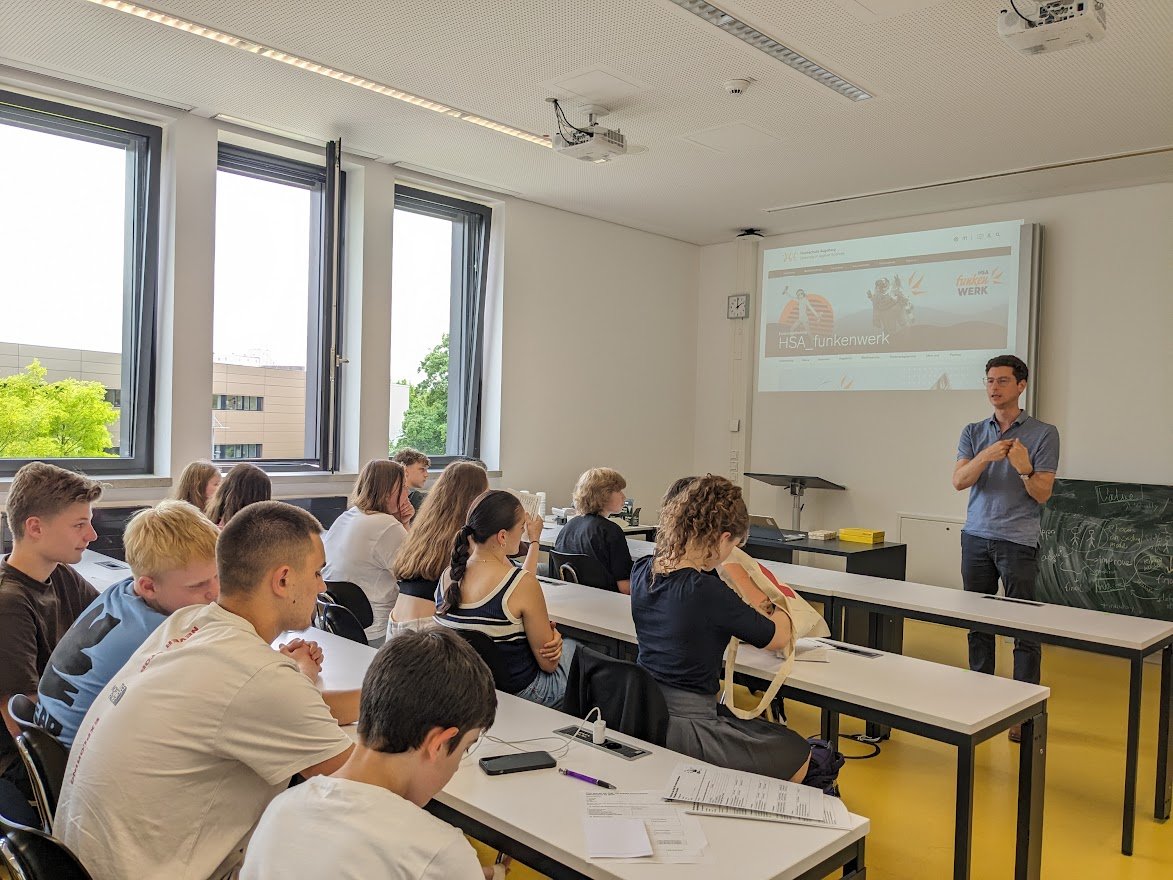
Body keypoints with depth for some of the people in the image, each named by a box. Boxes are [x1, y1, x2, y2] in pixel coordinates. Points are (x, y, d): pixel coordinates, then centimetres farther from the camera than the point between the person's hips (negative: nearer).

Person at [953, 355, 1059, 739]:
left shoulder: (1044, 433, 0)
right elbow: (959, 481, -5)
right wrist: (986, 456, -22)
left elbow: (1042, 494, -4)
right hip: (976, 536, 4)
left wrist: (1025, 469, -24)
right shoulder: (973, 432, 9)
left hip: (1018, 539, -3)